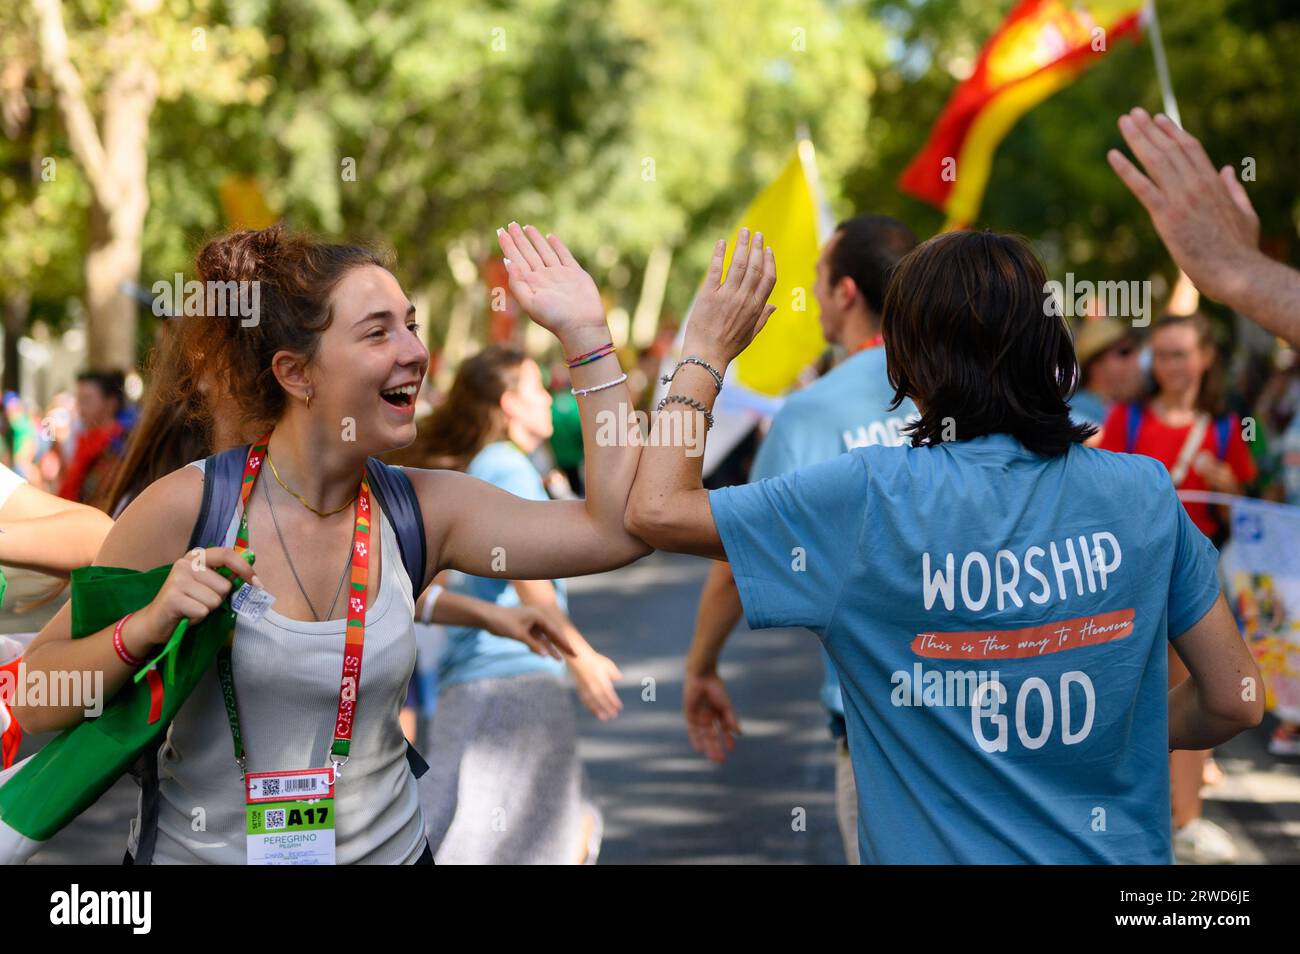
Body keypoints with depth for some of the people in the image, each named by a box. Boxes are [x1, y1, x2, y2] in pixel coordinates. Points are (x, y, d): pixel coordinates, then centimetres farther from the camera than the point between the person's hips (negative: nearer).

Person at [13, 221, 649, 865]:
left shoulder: (422, 509, -7)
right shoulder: (185, 509, -17)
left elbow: (616, 529, -16)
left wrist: (583, 330, -15)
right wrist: (146, 629, -30)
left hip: (388, 847, 3)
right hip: (198, 851, -3)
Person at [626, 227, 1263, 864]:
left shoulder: (873, 496, -19)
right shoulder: (1145, 492, -9)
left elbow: (655, 510, -11)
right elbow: (1234, 700, -2)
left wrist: (706, 352, 0)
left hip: (940, 852, -3)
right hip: (1119, 850, 3)